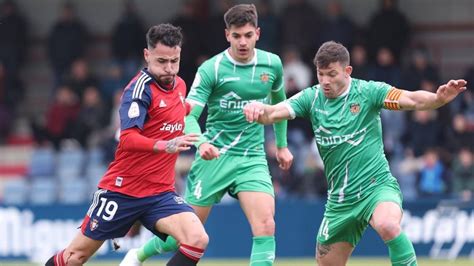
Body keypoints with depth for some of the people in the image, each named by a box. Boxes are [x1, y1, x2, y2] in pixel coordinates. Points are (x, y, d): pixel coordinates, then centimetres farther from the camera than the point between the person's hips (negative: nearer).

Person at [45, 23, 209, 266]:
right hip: (122, 189, -5)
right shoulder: (140, 88, -17)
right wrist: (166, 146, -44)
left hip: (160, 193, 5)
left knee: (197, 239, -20)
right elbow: (128, 138, -31)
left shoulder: (179, 85, 6)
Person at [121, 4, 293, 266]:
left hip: (253, 158, 3)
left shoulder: (272, 64, 1)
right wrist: (201, 143, -37)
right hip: (215, 156, -3)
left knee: (265, 226, -18)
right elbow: (188, 115, -17)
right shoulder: (211, 69, -11)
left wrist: (282, 144, 25)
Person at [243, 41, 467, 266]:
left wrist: (438, 98, -39)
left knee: (388, 225, -37)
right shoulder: (312, 98, 1)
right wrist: (259, 110, -34)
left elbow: (412, 100, -18)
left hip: (377, 186, -5)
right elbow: (273, 113, -11)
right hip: (340, 200, 5)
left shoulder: (367, 91, -8)